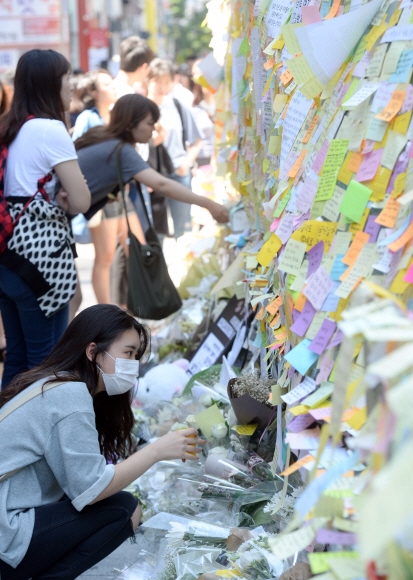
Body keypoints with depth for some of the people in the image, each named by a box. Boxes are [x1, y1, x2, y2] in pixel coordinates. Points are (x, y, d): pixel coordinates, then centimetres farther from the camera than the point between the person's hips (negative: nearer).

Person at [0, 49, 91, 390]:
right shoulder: (51, 130, -12)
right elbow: (81, 202, -17)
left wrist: (53, 199, 0)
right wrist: (61, 199, 3)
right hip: (40, 255, -8)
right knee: (47, 360, 1)